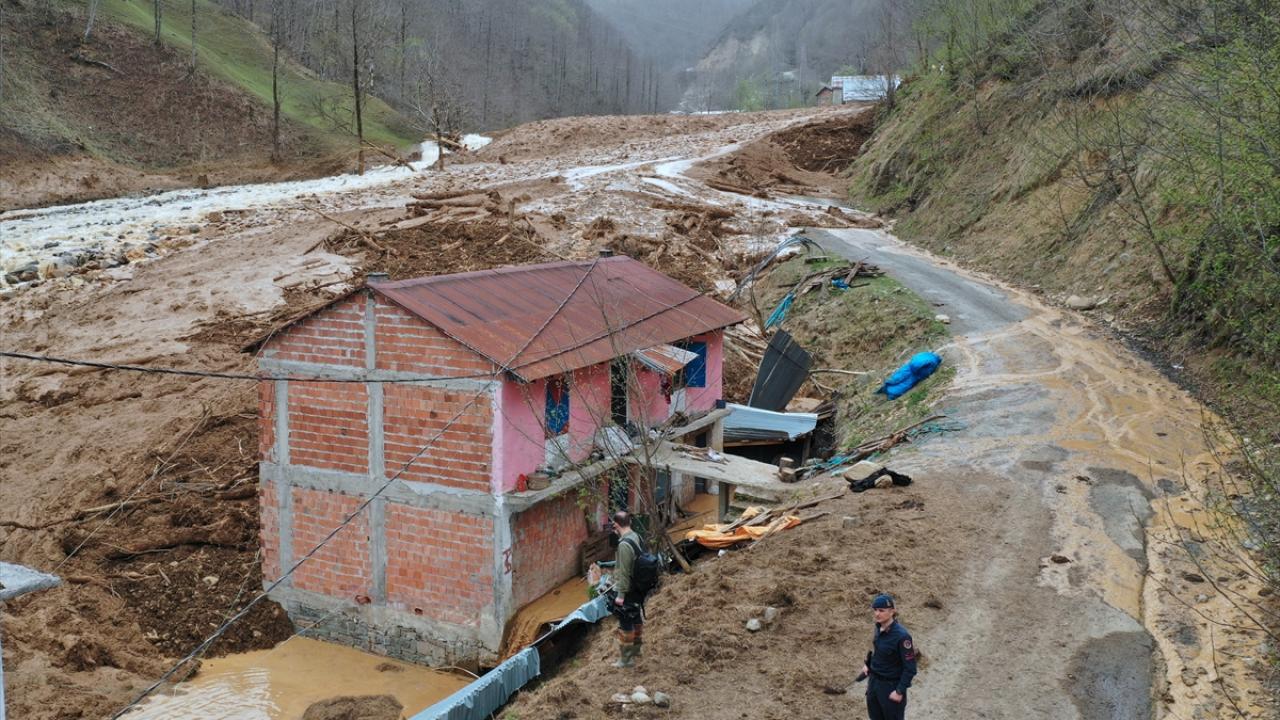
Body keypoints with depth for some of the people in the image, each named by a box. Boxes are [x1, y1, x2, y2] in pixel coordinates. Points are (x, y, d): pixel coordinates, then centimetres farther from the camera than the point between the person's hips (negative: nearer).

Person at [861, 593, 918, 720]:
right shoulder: (879, 628, -5)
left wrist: (900, 691, -19)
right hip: (874, 681, 7)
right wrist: (868, 664, 10)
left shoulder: (901, 635, -26)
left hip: (891, 686, -7)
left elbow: (910, 668, -20)